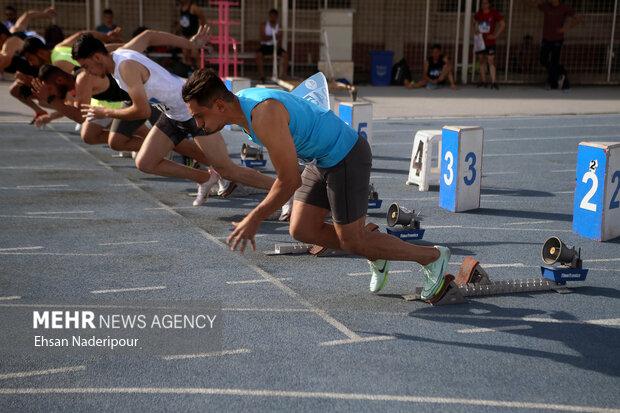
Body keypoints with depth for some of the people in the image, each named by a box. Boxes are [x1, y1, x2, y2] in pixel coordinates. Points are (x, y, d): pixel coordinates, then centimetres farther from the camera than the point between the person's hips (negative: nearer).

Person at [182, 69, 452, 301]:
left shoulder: (264, 115, -32)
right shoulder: (240, 103, -1)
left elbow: (290, 181, -27)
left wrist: (254, 219, -18)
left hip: (346, 156, -9)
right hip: (321, 159, 9)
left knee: (352, 241, 0)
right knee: (302, 230, 6)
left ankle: (434, 257, 17)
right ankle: (375, 255, 23)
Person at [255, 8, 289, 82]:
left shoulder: (278, 26, 5)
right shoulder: (263, 25, 0)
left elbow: (280, 39, 0)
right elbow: (262, 38, -11)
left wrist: (278, 46, -21)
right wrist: (273, 37, -23)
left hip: (275, 46, 2)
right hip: (265, 46, -2)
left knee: (285, 54, -24)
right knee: (259, 54, -32)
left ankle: (283, 76, -22)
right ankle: (261, 76, -27)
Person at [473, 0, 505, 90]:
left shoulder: (494, 13, -7)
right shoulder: (478, 13, 5)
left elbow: (503, 24, -3)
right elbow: (474, 22, 24)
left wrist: (495, 35, -9)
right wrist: (475, 30, 5)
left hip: (490, 42, -5)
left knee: (491, 61, -12)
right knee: (481, 60, 9)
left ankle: (494, 82, -13)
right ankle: (483, 81, 17)